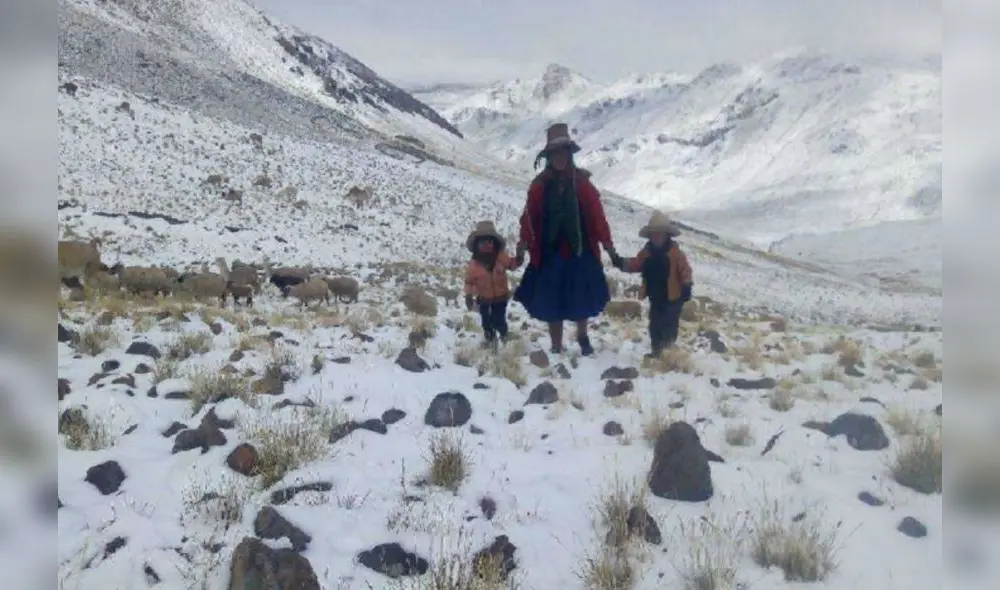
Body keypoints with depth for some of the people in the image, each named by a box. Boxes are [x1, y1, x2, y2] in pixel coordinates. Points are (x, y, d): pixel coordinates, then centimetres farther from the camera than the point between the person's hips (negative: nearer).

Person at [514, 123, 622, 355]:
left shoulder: (582, 181, -4)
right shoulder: (539, 184, -3)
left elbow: (597, 215, -5)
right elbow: (529, 217, -7)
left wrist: (608, 245, -8)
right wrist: (524, 243, -18)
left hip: (580, 252, 0)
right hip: (550, 254, 0)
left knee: (582, 301, 11)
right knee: (551, 305, 7)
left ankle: (582, 337, 42)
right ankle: (557, 350, 23)